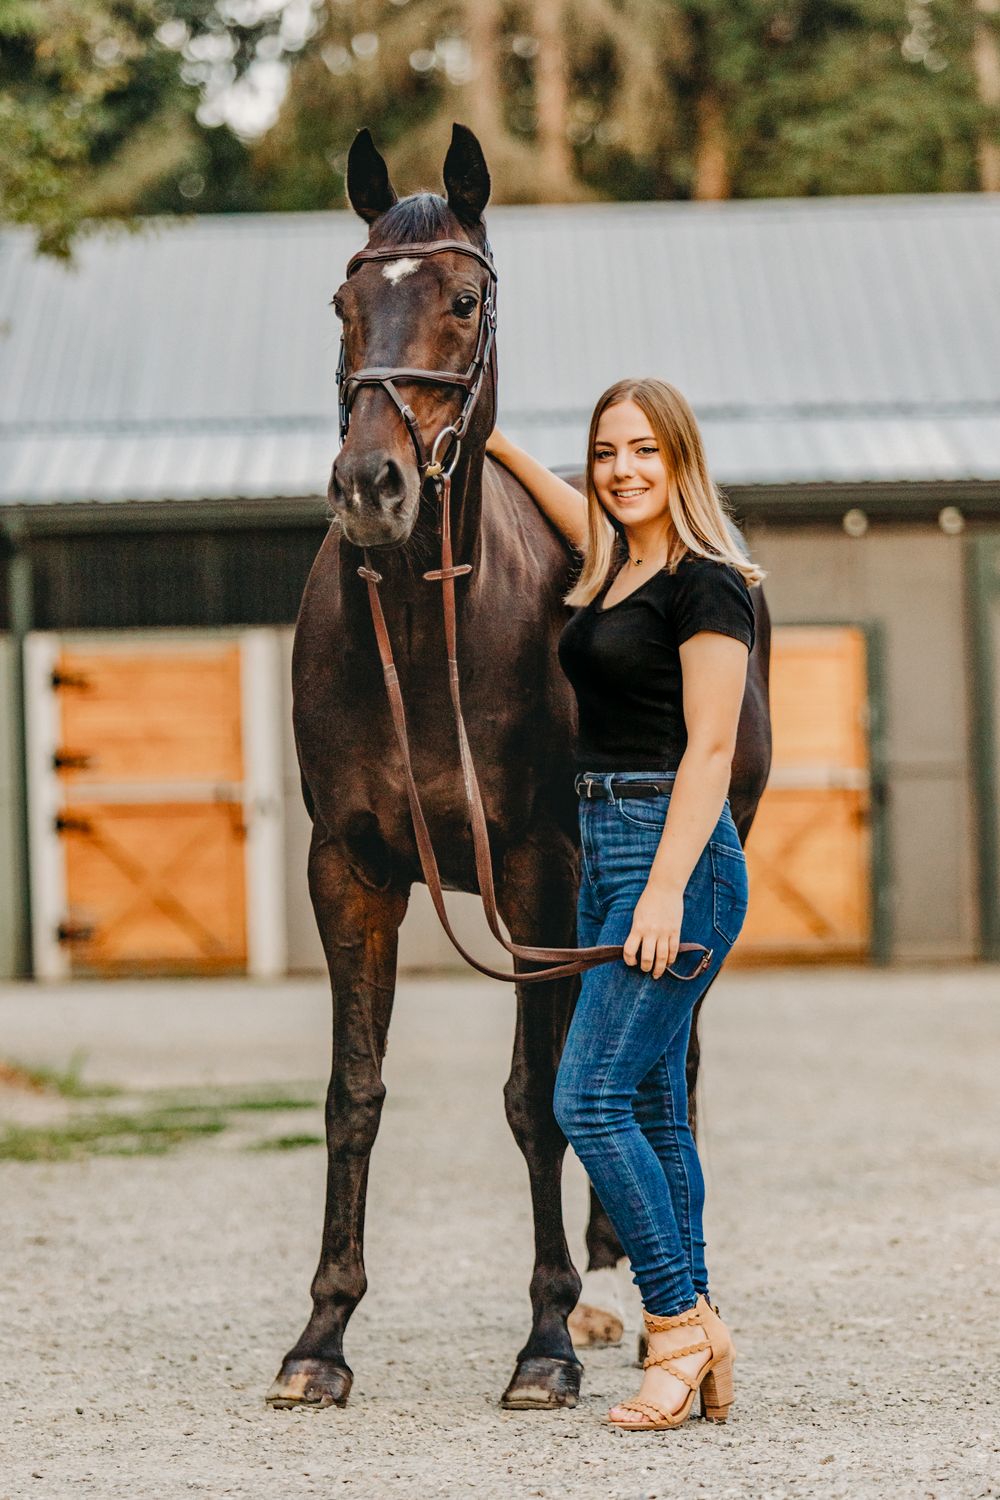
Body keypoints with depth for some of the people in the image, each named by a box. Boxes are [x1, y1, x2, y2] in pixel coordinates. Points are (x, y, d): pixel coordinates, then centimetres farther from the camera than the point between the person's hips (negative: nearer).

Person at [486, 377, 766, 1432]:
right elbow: (583, 512, 37)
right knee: (651, 1106, 9)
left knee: (590, 1099, -13)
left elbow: (710, 751, -16)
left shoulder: (704, 584, -11)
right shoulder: (614, 568, 12)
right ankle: (695, 1345, 13)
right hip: (606, 848, 9)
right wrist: (496, 446, 39)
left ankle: (680, 1324, -5)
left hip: (674, 853, -9)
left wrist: (666, 889, -22)